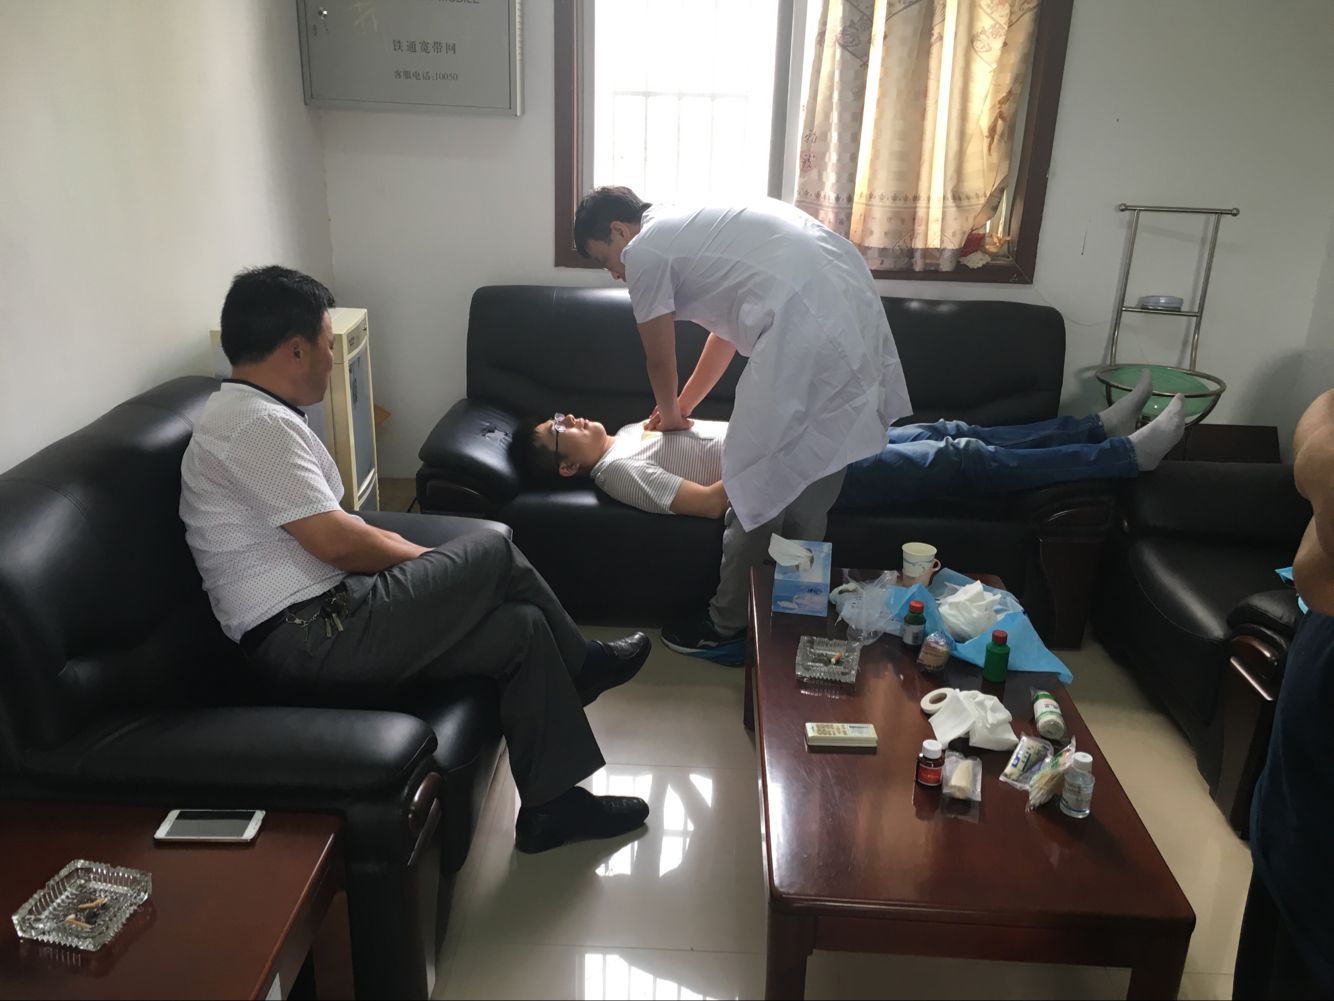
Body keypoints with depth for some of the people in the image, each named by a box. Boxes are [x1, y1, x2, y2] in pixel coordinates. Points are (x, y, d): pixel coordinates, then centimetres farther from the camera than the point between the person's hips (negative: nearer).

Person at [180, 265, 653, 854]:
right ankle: (580, 666, 18)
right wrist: (425, 561, -2)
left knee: (524, 627, 2)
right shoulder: (257, 424, -16)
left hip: (324, 622, 10)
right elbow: (334, 540, -20)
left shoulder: (255, 416, 18)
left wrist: (414, 557, 8)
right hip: (312, 637, -10)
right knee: (492, 553, -6)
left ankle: (551, 806, 13)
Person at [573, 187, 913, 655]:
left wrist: (670, 416, 32)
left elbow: (660, 360, 12)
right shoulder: (693, 226, 30)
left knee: (759, 489, 4)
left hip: (807, 326, -10)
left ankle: (728, 625, 20)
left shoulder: (644, 250, 3)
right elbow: (726, 333, 36)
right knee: (807, 492, 17)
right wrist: (682, 407, 44)